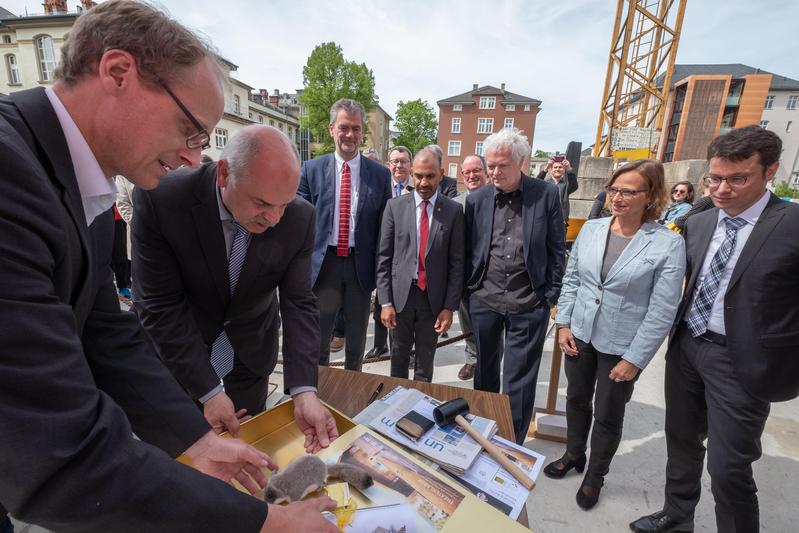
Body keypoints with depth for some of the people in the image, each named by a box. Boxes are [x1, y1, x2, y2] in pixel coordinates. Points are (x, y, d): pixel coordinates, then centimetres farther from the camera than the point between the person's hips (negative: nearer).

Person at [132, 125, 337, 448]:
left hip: (252, 346, 2)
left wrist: (304, 391, -29)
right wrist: (208, 391, -24)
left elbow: (299, 304, -19)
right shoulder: (160, 198, -27)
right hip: (180, 344, -1)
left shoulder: (300, 217, -22)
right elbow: (160, 306, -22)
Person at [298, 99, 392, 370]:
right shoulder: (311, 169, 1)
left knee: (357, 340, 17)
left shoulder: (380, 174, 1)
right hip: (323, 263, 0)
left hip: (361, 265, 1)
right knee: (317, 341, 8)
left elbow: (384, 227, 3)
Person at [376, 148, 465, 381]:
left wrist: (449, 306, -5)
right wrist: (385, 302, -6)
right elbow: (384, 257, -2)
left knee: (425, 361, 14)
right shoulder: (395, 206, -1)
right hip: (400, 294, 1)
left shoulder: (454, 210, -2)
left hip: (433, 297, 0)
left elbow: (456, 262, -2)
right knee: (399, 356, 17)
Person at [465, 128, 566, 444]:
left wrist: (551, 295, -3)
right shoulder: (477, 199, 2)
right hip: (484, 299, 3)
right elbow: (468, 249, 7)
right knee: (485, 370, 19)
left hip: (529, 303, -2)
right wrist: (468, 289, 4)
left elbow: (556, 248, 0)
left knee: (519, 381, 5)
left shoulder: (547, 194, -3)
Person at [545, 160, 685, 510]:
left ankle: (595, 475, 40)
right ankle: (574, 455, 46)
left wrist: (635, 359, -13)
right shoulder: (591, 229, -2)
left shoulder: (668, 244, -14)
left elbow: (662, 311, -13)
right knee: (576, 399, 21)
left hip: (621, 345, -3)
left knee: (608, 416, 15)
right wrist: (563, 324, -1)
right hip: (579, 335, 4)